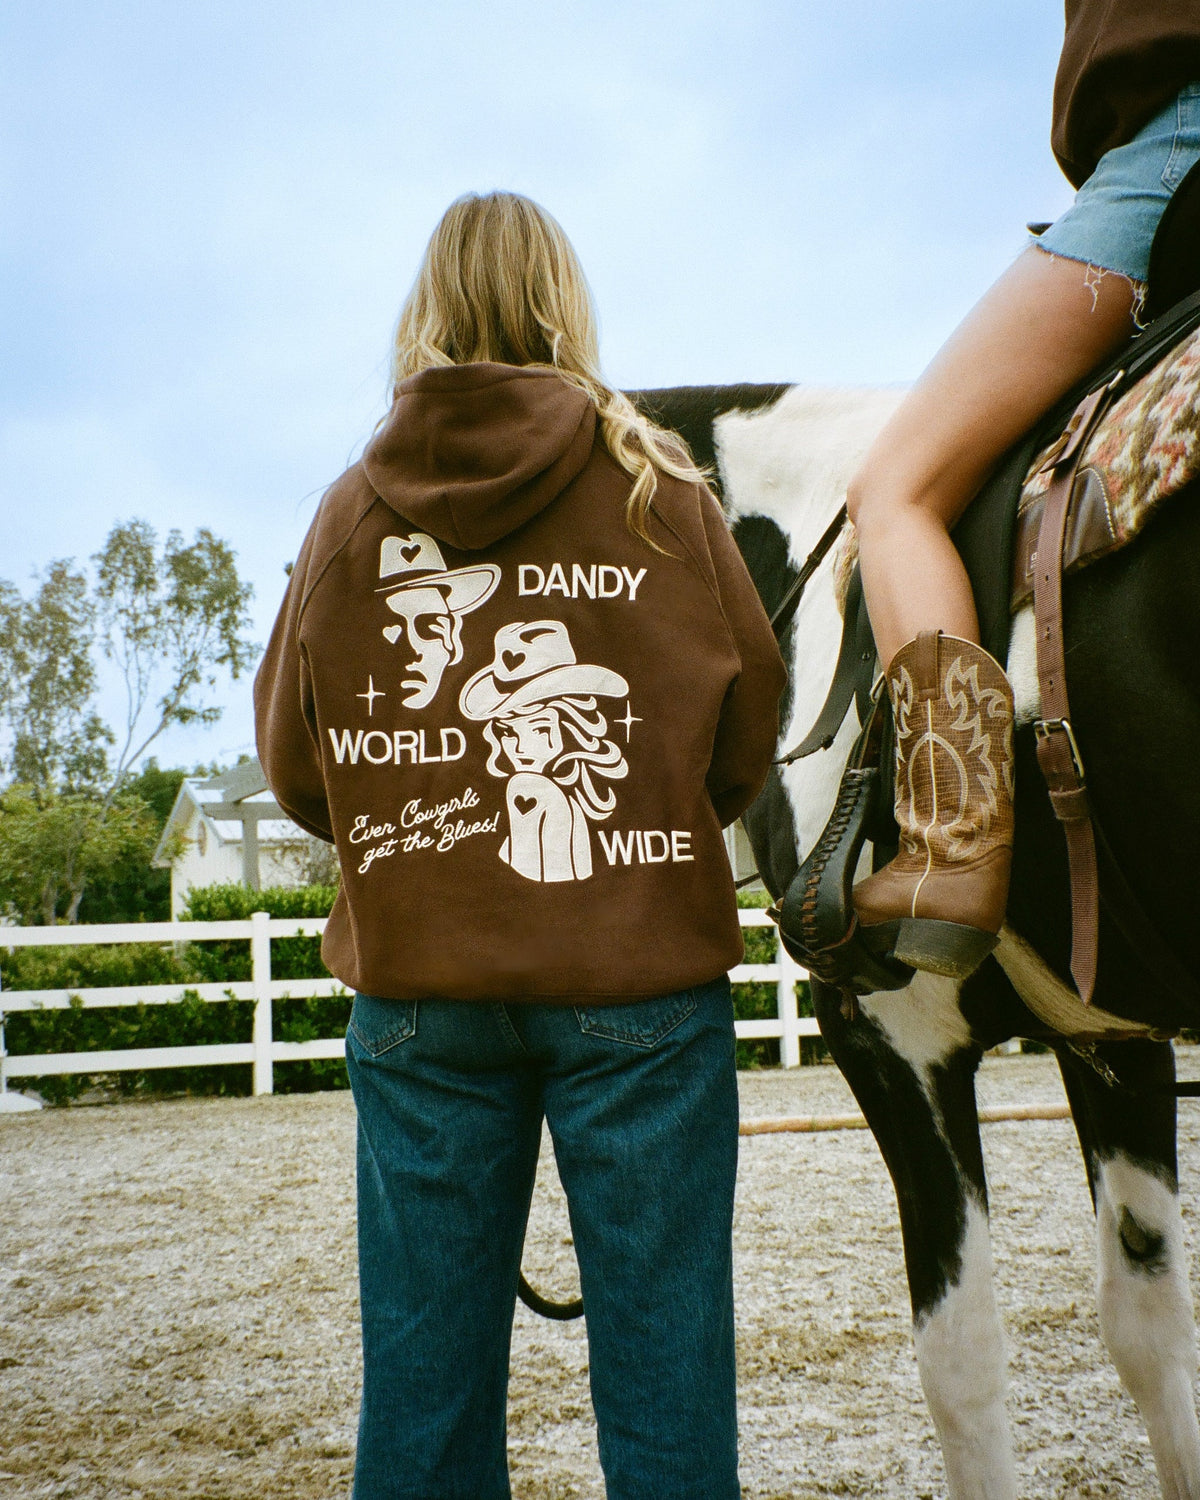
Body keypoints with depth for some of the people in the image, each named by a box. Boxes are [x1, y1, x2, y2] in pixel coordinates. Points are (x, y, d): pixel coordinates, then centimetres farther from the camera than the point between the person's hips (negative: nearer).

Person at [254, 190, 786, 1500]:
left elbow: (295, 765, 5)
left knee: (423, 1355, 11)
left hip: (414, 979, 2)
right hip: (641, 965, -1)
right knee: (660, 1345, 7)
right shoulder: (660, 491, -1)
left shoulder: (351, 510, 3)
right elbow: (749, 730, 3)